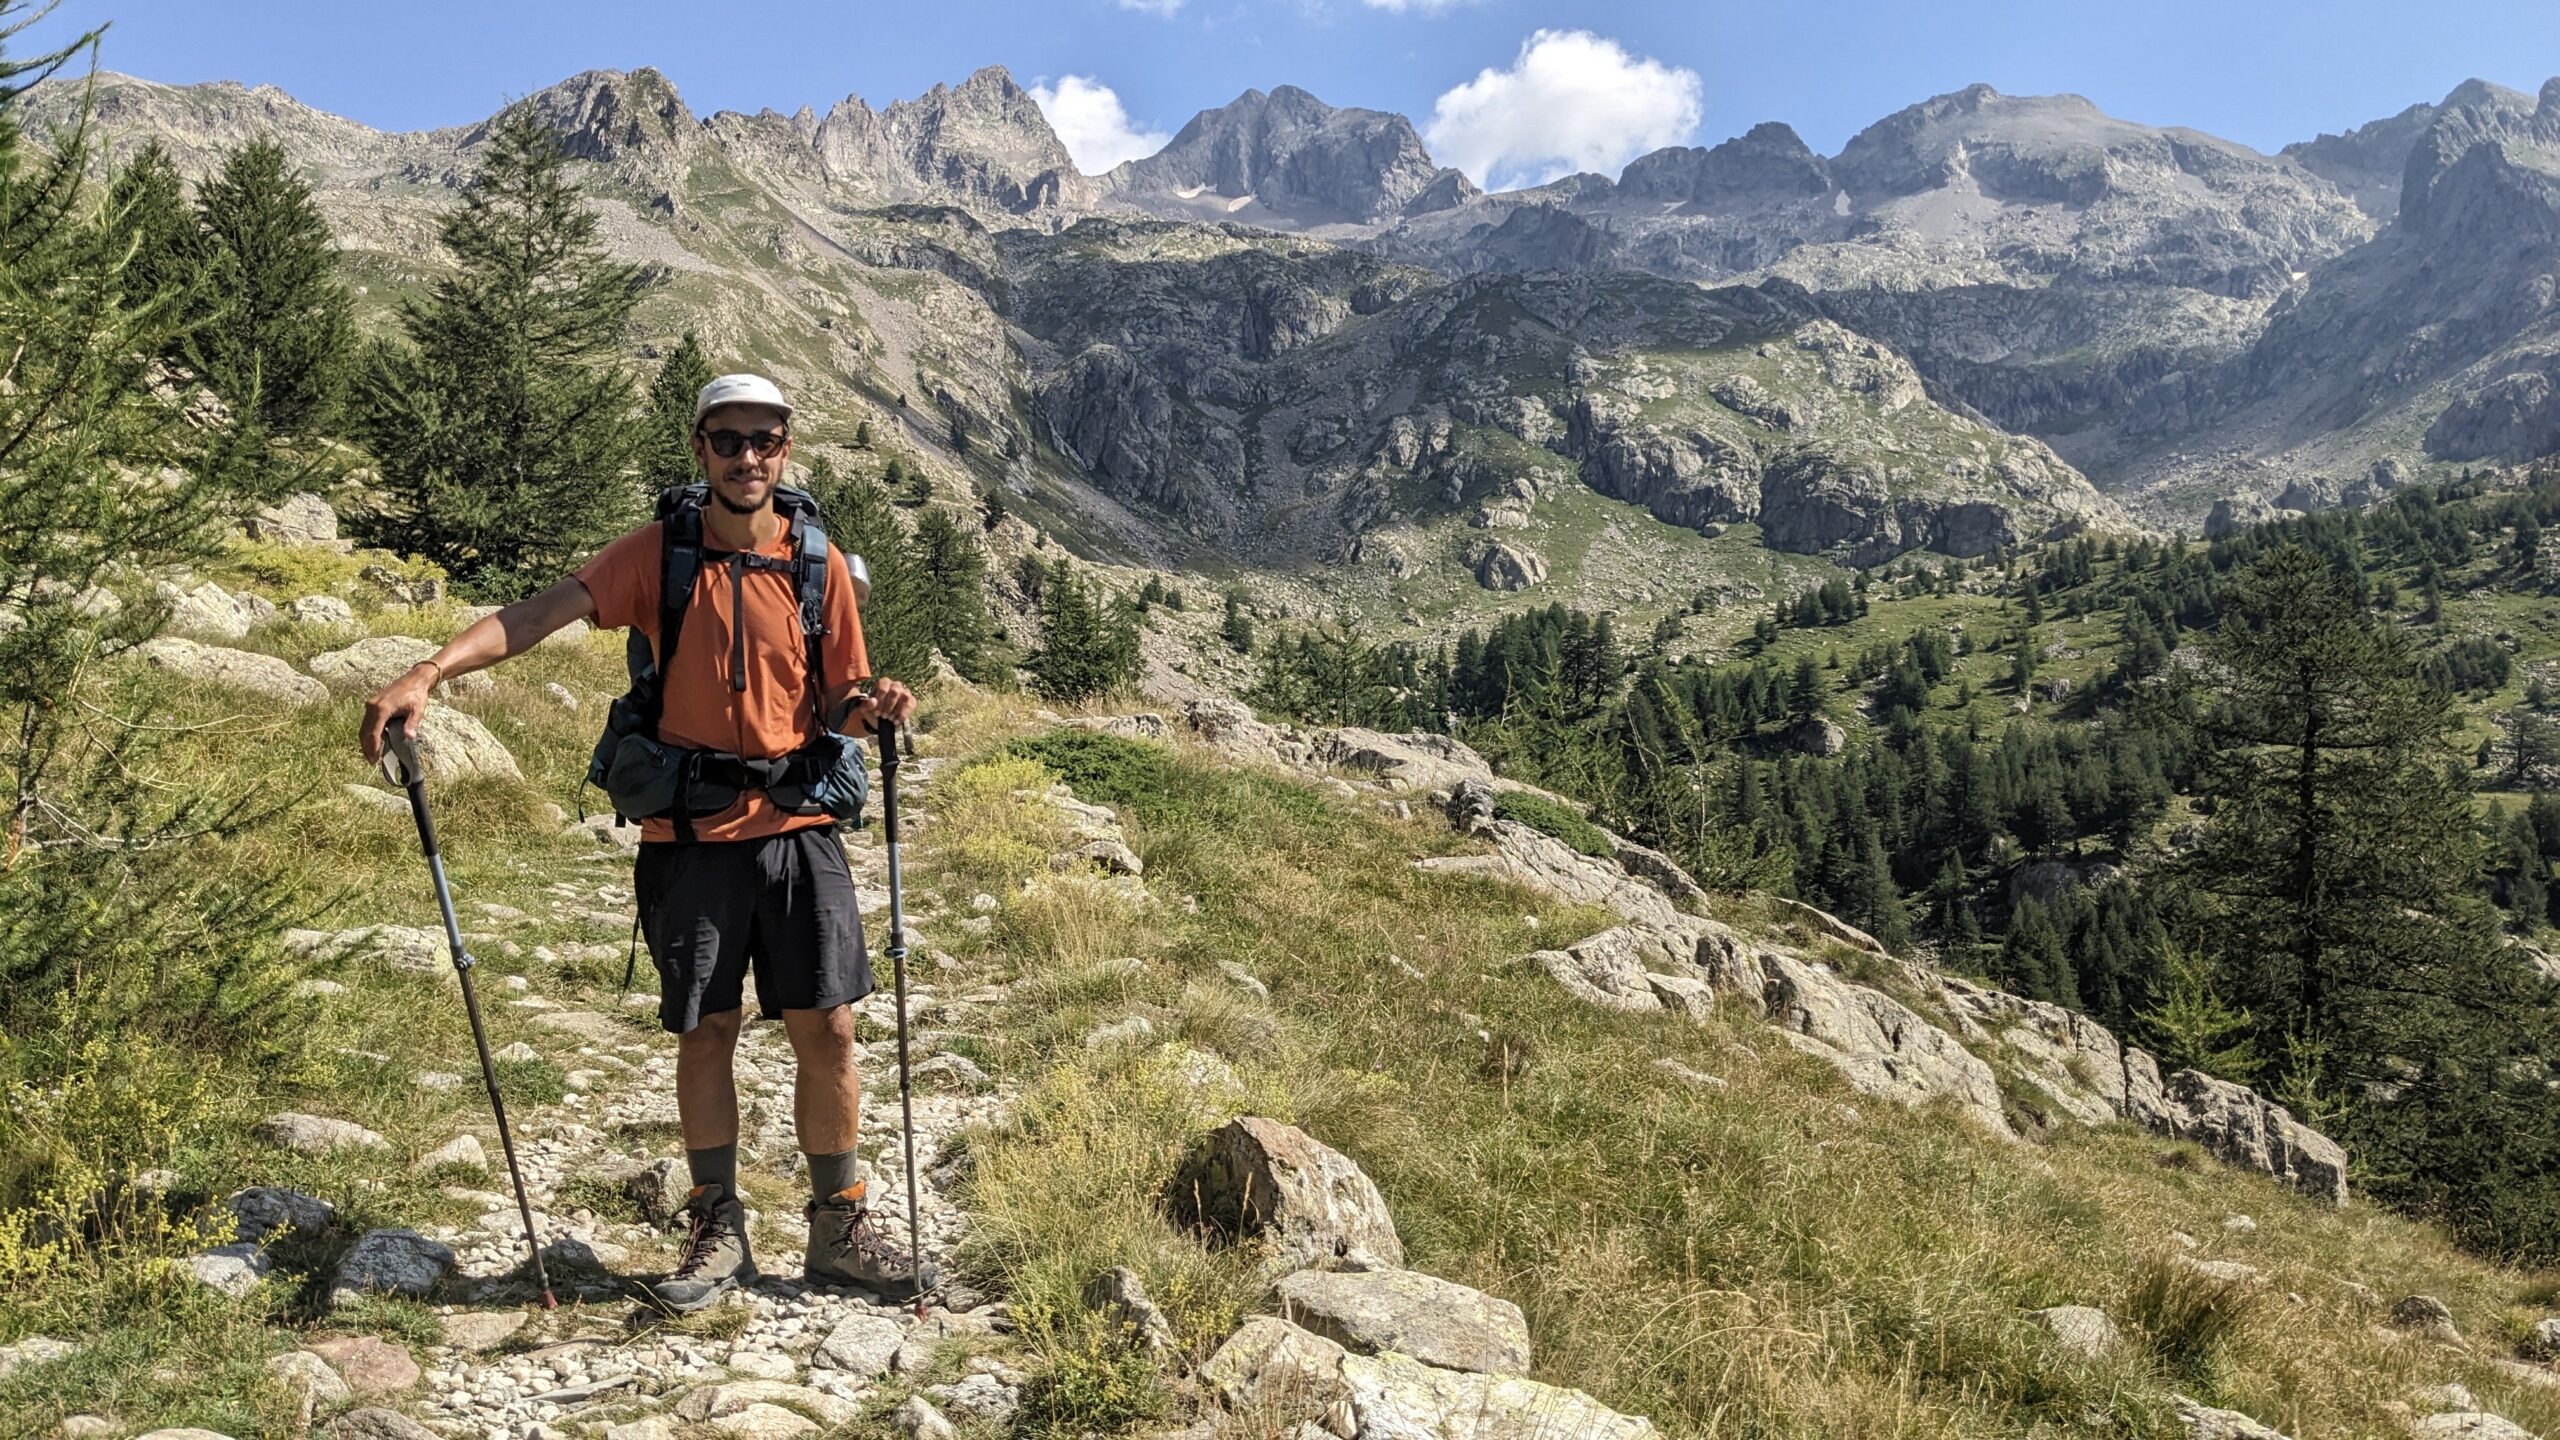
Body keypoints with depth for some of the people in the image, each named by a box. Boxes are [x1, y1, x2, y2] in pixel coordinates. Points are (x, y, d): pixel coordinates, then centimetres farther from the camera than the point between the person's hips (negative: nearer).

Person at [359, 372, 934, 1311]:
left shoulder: (819, 564, 3)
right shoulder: (657, 554, -1)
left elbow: (838, 707, 9)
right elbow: (538, 615, -13)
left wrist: (874, 708, -14)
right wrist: (429, 673, -27)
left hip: (798, 829, 1)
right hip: (690, 836, -1)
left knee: (828, 1029, 1)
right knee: (704, 1032, 6)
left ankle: (839, 1230, 18)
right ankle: (717, 1233, 23)